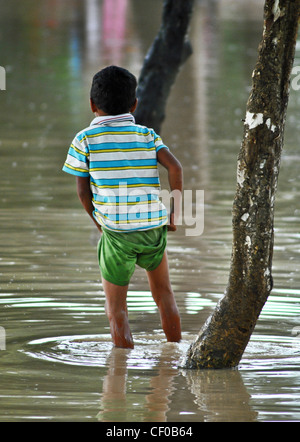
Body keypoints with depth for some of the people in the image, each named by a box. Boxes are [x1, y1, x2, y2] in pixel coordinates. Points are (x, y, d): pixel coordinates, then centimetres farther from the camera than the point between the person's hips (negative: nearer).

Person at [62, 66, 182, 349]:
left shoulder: (85, 140, 1)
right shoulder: (147, 135, 6)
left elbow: (83, 192, 0)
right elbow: (175, 167, -8)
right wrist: (173, 212, 1)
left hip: (116, 230, -3)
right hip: (154, 225, 3)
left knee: (116, 307, 6)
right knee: (164, 295, 23)